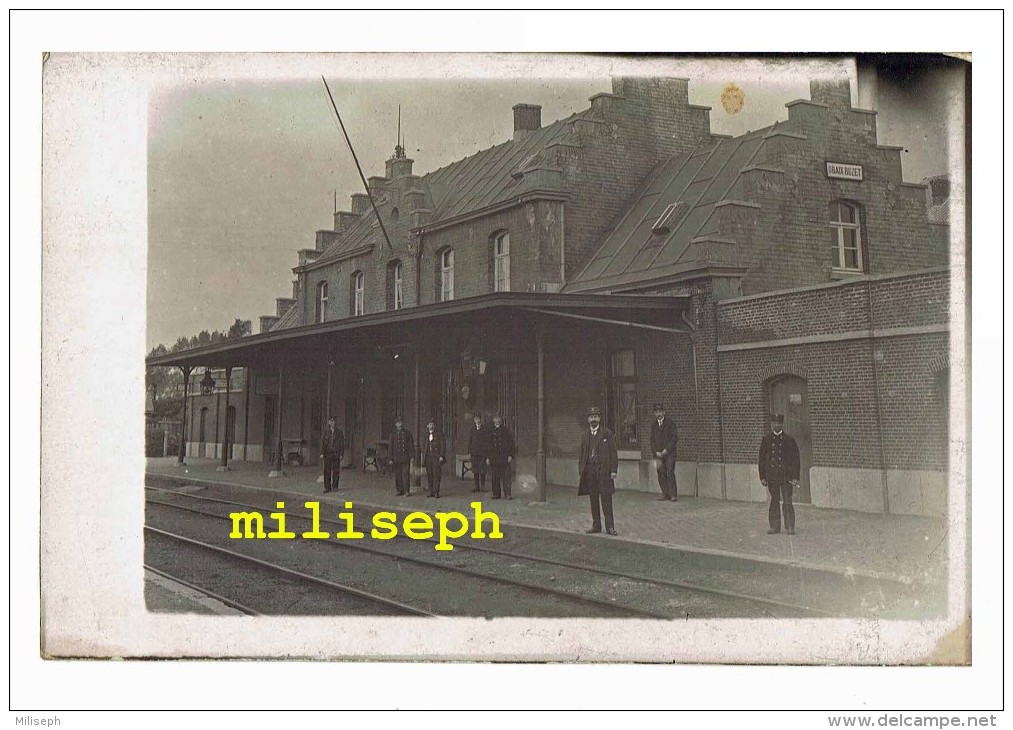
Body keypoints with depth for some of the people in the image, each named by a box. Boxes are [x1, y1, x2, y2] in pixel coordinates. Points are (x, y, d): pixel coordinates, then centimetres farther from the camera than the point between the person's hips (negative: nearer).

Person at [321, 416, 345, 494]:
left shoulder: (339, 433, 4)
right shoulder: (326, 432, 9)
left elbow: (342, 444, 4)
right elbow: (323, 443, 8)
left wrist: (341, 454, -3)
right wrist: (322, 453, -1)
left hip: (336, 454, -1)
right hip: (327, 453, 1)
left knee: (335, 471, 0)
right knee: (327, 470, -2)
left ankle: (334, 487, 8)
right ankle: (327, 487, 1)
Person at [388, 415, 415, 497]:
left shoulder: (407, 432, 6)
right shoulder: (393, 433, 7)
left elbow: (411, 445, 6)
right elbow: (391, 446, 6)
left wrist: (412, 456, -1)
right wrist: (391, 459, 2)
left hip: (406, 457, -1)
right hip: (396, 457, 1)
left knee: (406, 474, -7)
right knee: (398, 475, 5)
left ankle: (407, 491, -5)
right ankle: (400, 490, 13)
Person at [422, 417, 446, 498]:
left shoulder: (439, 436, 5)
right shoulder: (425, 437, 17)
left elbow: (442, 447, 1)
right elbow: (423, 448, 18)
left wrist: (441, 456, -10)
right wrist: (423, 459, 10)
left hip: (436, 458, -4)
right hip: (428, 459, 4)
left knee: (436, 475, -9)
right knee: (429, 476, 3)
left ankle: (436, 492, -10)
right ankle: (431, 492, 8)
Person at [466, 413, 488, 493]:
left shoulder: (485, 429, 1)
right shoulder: (472, 429, 10)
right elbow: (469, 441, 12)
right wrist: (469, 451, 6)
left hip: (482, 452, -3)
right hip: (474, 452, 3)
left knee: (482, 470, -7)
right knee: (475, 470, 4)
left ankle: (482, 486, 1)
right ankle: (477, 486, 10)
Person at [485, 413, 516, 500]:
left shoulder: (506, 430, 7)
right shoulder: (490, 431, 12)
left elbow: (511, 443, 5)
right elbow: (487, 445, 14)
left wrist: (510, 455, -4)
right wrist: (487, 457, 6)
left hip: (504, 457, -2)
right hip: (493, 458, 2)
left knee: (506, 476, -6)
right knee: (495, 477, 2)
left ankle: (507, 494, -6)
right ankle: (496, 494, 8)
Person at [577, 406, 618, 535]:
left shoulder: (607, 433, 2)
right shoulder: (585, 435, 13)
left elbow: (613, 453, 0)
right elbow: (582, 454, 15)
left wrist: (613, 470, -8)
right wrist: (581, 470, 7)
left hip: (603, 470, -4)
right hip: (589, 470, 4)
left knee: (606, 499, -5)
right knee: (593, 500, 7)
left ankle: (609, 526, -2)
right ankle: (596, 525, 13)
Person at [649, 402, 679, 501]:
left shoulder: (670, 423, 0)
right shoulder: (653, 424, 12)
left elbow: (675, 438, -4)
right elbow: (652, 440, 12)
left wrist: (666, 450, -10)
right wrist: (656, 452, -2)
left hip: (669, 452, -4)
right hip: (658, 453, 4)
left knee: (670, 473, -11)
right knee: (661, 474, 0)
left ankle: (673, 494, -8)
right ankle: (665, 493, 8)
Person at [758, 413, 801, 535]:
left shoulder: (789, 440, 3)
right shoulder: (766, 440, 8)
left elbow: (795, 460, 3)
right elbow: (762, 459, 9)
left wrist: (795, 477, -4)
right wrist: (762, 477, 4)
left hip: (786, 476, -2)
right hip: (772, 477, 2)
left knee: (787, 502, -2)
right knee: (774, 501, 6)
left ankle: (790, 527, 5)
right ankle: (774, 527, 12)